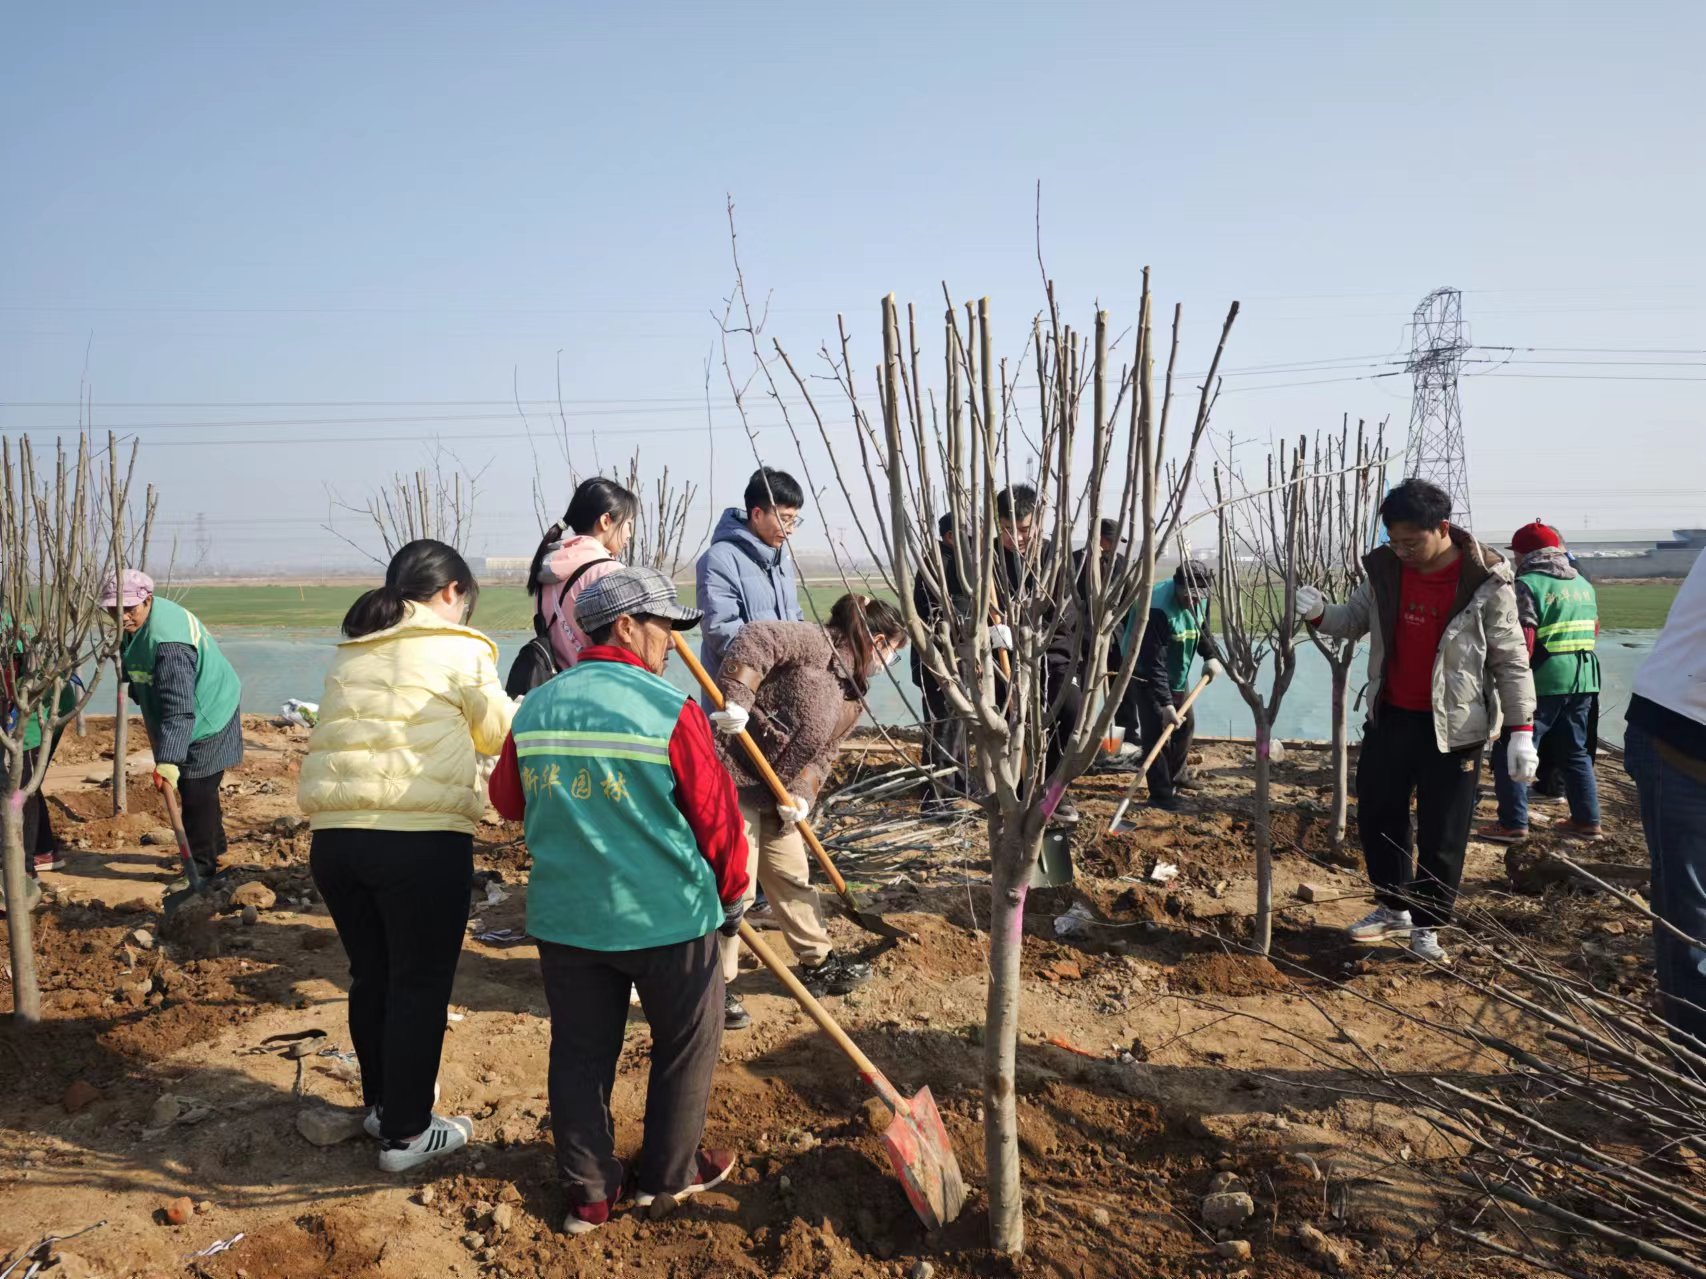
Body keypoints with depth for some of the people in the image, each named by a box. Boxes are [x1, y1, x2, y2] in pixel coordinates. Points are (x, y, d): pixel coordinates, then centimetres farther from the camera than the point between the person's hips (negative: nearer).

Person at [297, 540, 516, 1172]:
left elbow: (358, 734, 14)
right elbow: (499, 732, 11)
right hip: (422, 839, -6)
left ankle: (383, 1101, 37)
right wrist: (526, 707, 32)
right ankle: (405, 1132, 17)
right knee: (420, 985, 7)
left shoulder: (350, 653, 19)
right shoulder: (457, 647, 2)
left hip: (335, 835, 6)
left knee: (370, 976, 21)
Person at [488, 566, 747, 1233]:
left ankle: (588, 1193, 27)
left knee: (580, 1050, 17)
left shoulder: (534, 710, 0)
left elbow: (508, 800, 15)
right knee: (687, 1044, 17)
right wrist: (731, 895, 8)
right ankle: (666, 1175, 31)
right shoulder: (671, 710, -15)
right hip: (666, 915, -4)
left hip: (563, 915, 5)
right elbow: (716, 816, -9)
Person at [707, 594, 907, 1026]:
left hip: (774, 793, 9)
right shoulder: (816, 643, -14)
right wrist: (736, 699, -39)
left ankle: (818, 964, 36)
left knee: (793, 876, 20)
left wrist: (802, 794, -11)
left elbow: (823, 754, 7)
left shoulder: (853, 695, 13)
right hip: (732, 777, -9)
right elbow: (756, 640, -29)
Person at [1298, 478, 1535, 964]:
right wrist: (1319, 613, -12)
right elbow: (1354, 621, 10)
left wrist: (1520, 729, -14)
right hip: (1390, 717, 5)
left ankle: (1427, 926, 23)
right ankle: (1392, 907, 33)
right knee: (1376, 815, 14)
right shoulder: (1385, 569, -3)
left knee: (1442, 835, 5)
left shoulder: (1486, 581, -16)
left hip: (1453, 727, -5)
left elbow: (1510, 659, -10)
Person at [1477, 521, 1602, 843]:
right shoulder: (1583, 584, 14)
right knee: (1575, 752, 18)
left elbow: (1522, 642, -17)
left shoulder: (1527, 584, -11)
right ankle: (1587, 820, 23)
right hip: (1583, 679, 8)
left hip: (1542, 681, -8)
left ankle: (1513, 823, 1)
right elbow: (1593, 632, 22)